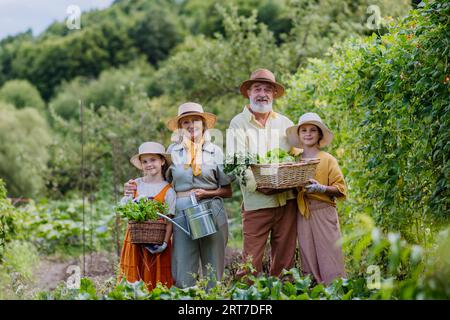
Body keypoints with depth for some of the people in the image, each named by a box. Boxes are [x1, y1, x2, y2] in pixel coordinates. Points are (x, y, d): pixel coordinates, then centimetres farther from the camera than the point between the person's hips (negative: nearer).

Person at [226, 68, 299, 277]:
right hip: (256, 202, -4)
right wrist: (258, 184, -22)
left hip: (286, 199, 4)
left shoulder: (284, 123, 15)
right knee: (251, 261, -6)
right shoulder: (238, 124, 2)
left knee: (285, 258, 7)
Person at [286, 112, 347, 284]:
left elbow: (340, 189, -4)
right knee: (309, 262, 5)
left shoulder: (328, 159, 0)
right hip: (303, 214, 4)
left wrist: (321, 188, -19)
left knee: (328, 259, -6)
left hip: (324, 212, -3)